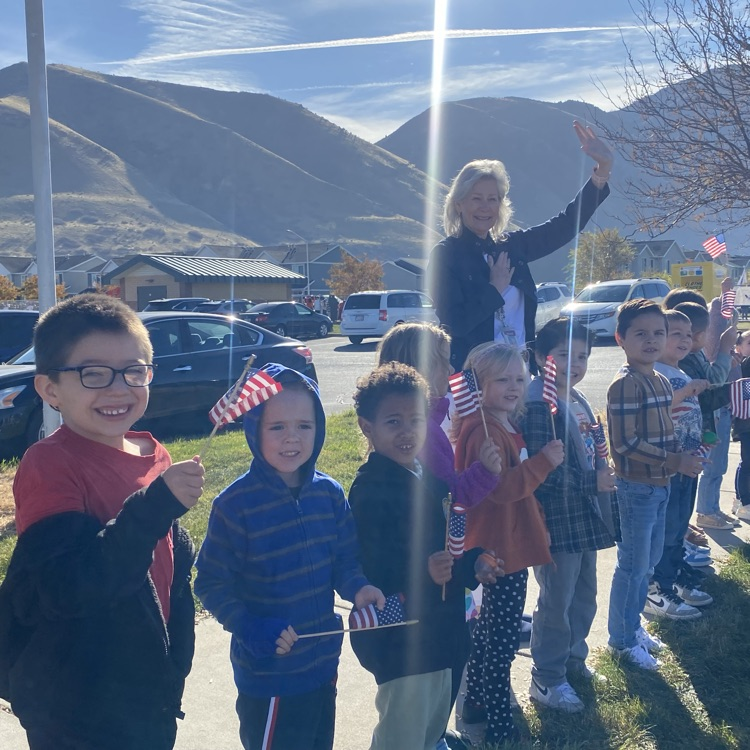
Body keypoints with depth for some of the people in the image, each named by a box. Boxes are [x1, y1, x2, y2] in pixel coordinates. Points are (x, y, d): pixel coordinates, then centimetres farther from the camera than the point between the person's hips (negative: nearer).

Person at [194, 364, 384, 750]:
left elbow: (343, 559, 4)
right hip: (267, 674, -5)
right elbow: (211, 584, -13)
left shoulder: (330, 493, -4)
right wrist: (249, 627, -26)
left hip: (323, 662, 5)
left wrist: (357, 588, -16)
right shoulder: (235, 504, -18)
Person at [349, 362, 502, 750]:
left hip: (440, 630, 8)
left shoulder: (430, 477, 4)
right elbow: (369, 569, -28)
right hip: (399, 640, -8)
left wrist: (472, 564, -2)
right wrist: (421, 572, -42)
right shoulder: (370, 488, -21)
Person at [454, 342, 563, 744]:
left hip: (511, 543, 10)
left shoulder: (507, 426, 12)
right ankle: (499, 725, 13)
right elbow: (499, 488, -28)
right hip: (500, 548, -10)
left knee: (489, 627, 21)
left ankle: (476, 700, 36)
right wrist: (543, 461, -26)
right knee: (503, 639, 0)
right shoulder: (484, 431, -20)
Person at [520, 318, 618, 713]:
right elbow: (543, 472, -26)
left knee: (584, 595, 22)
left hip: (585, 516, 9)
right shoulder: (539, 406, -21)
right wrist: (593, 482, -21)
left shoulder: (579, 401, 9)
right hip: (557, 521, -9)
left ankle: (572, 658, 43)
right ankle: (547, 680, 22)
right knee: (556, 602, 5)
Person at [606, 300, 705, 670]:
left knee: (650, 560, 19)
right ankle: (622, 640, 21)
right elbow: (625, 442, -23)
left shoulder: (662, 381, 9)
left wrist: (689, 452, 0)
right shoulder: (624, 384, -18)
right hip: (637, 486, -8)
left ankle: (633, 625, 36)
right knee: (633, 565, 4)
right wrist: (675, 462, -21)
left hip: (660, 484, 9)